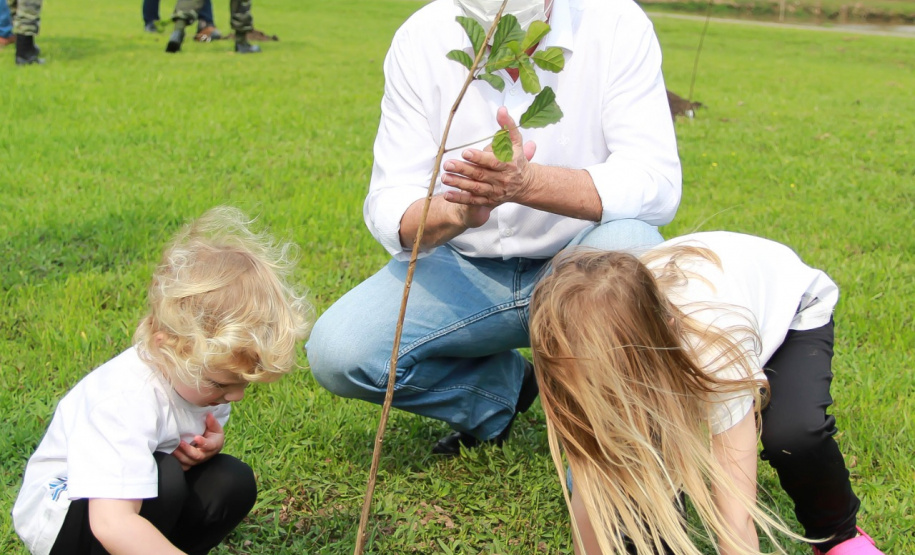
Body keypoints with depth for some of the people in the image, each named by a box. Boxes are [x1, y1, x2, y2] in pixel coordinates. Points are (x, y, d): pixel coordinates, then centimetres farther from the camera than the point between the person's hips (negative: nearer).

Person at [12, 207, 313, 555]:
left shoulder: (198, 369, -11)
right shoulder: (126, 399, -36)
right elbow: (113, 525, -44)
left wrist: (211, 445, -16)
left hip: (147, 495, 7)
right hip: (58, 514, -7)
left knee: (233, 483, -14)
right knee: (162, 477, -33)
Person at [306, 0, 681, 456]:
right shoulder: (423, 38, -11)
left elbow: (658, 185, -25)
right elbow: (388, 211, -14)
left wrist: (526, 183, -42)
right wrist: (454, 212, -38)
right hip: (465, 268, 2)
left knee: (627, 244, -35)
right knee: (336, 351, -19)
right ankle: (501, 387, 9)